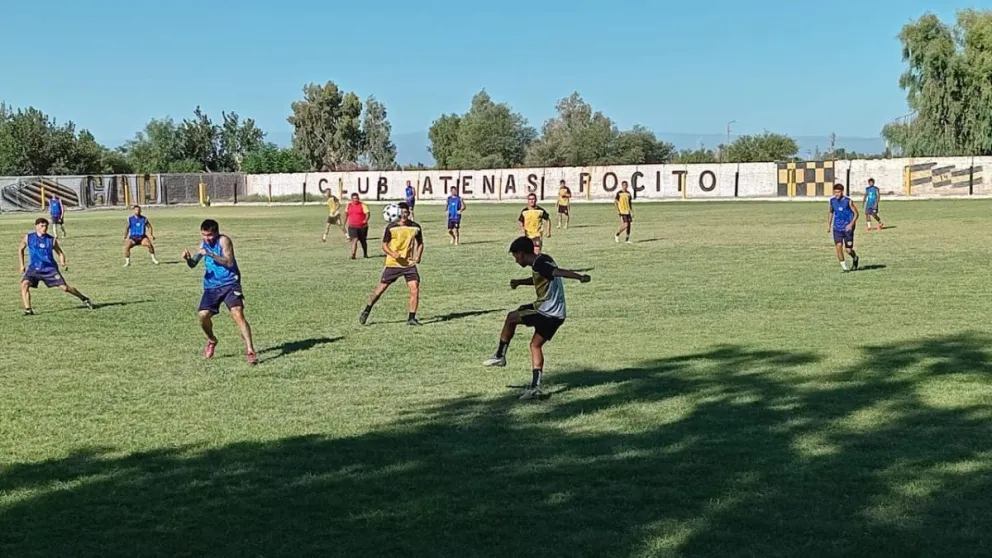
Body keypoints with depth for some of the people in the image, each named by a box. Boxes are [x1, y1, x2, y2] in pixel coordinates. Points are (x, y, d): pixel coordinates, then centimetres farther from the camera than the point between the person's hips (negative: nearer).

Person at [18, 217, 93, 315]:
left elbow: (60, 253, 7)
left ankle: (84, 299, 15)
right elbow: (20, 250, 16)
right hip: (34, 268, 1)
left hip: (50, 269, -1)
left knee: (64, 287, -7)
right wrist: (22, 265, 10)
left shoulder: (51, 240, -3)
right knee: (24, 284, -24)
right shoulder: (28, 238, -1)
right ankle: (28, 309, -21)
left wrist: (63, 263, -13)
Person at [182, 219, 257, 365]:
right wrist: (187, 258, -14)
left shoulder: (223, 240, -11)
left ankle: (250, 351, -20)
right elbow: (193, 264, 9)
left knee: (238, 314, -19)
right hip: (211, 286, 5)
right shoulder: (203, 244, 7)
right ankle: (211, 341, 26)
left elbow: (229, 262, -22)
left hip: (229, 283, -5)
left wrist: (210, 254, -30)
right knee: (203, 316, -6)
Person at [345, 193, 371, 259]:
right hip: (352, 226, 1)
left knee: (363, 241, 13)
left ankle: (365, 254, 32)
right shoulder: (349, 205, 7)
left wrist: (366, 220, -31)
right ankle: (353, 254, -21)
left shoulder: (362, 205, -6)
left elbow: (367, 213, -13)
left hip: (362, 226, -1)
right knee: (354, 240, -15)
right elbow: (346, 214, 24)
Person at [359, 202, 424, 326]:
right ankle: (366, 311, 23)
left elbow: (420, 243, 14)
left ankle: (411, 318, -1)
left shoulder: (415, 227, 0)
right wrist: (393, 254, -21)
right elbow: (384, 245, -2)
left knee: (415, 289, -11)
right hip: (392, 264, -2)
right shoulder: (391, 227, -6)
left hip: (409, 264, 2)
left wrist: (418, 256, -4)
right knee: (380, 288, 4)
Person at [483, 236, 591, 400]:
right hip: (557, 314, 9)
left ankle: (500, 356, 18)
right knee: (536, 345, 16)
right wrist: (519, 282, 22)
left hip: (546, 312, -9)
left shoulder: (539, 264, -15)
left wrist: (580, 277, -44)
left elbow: (559, 271, -31)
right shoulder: (542, 260, 15)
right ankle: (535, 387, 10)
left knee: (511, 318, 7)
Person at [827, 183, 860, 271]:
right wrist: (828, 224, 14)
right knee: (839, 246, -13)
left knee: (848, 249, -1)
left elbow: (856, 213, -5)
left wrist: (851, 224, -18)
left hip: (847, 228, -3)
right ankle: (843, 265, 0)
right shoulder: (832, 201, 3)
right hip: (837, 228, 3)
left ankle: (855, 258, 33)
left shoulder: (848, 201, -10)